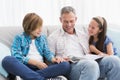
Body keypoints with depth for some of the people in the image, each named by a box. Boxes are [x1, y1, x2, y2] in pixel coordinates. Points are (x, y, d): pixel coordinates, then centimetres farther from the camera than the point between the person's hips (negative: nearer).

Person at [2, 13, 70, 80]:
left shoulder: (42, 38, 22)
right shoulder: (19, 38, 10)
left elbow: (47, 52, 12)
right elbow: (16, 56, -4)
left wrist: (53, 59, -11)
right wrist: (36, 62, -12)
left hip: (40, 68, 3)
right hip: (25, 67, -3)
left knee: (66, 65, -23)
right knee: (7, 60, -35)